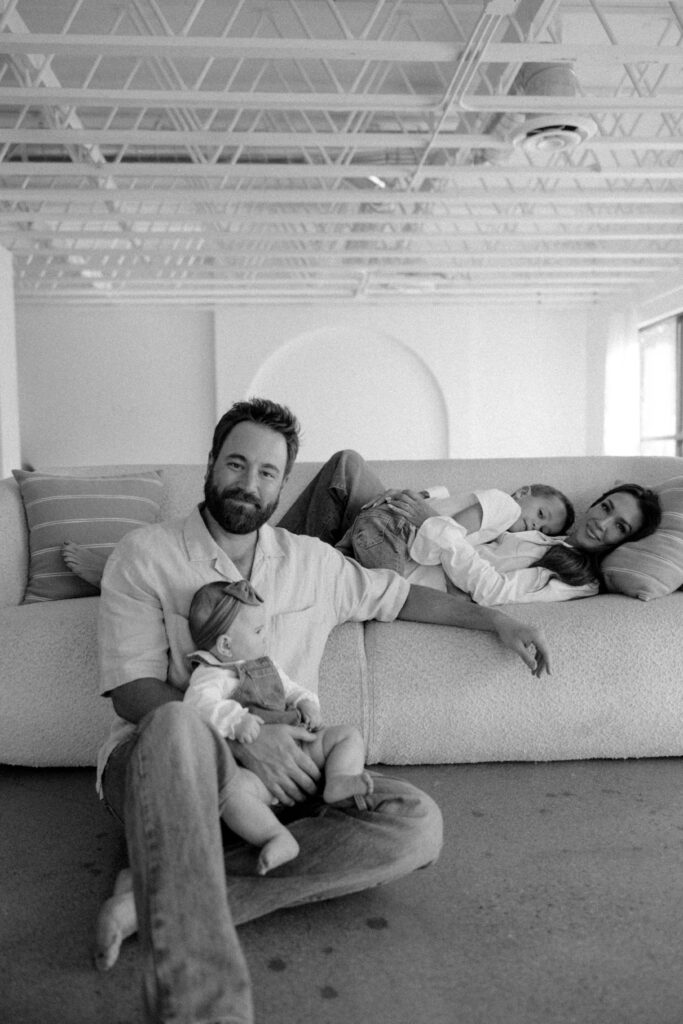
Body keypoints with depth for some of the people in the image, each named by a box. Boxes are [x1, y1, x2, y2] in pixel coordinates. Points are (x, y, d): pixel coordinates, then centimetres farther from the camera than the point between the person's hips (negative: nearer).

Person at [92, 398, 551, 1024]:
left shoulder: (312, 561, 14)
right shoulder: (144, 555, 1)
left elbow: (399, 596, 26)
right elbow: (132, 688, -7)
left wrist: (496, 620, 19)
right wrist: (238, 739, -20)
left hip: (276, 771, 4)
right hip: (169, 763, -4)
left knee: (417, 823, -21)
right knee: (178, 725, -40)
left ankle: (162, 895, -25)